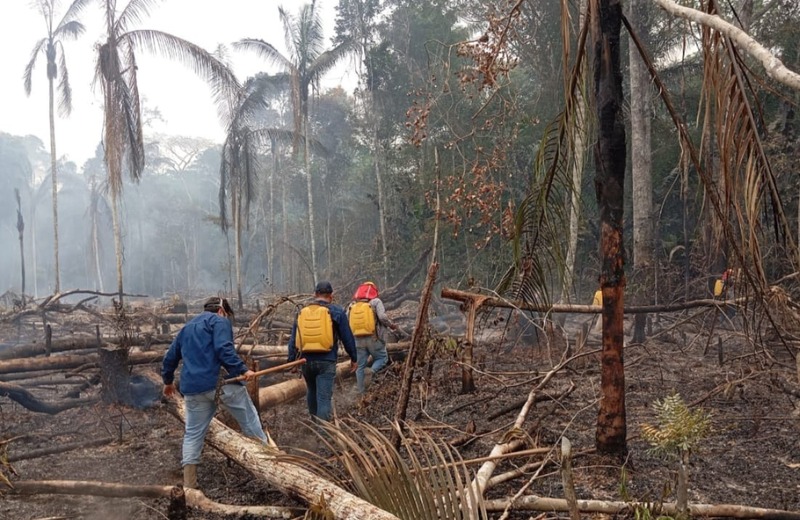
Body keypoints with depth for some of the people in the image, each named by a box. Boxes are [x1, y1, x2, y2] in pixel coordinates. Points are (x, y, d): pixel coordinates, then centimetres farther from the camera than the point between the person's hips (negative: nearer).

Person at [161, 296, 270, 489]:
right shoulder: (219, 321, 3)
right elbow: (224, 349, -15)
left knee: (193, 433, 10)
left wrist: (168, 381, 45)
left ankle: (189, 484, 9)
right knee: (249, 420, 8)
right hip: (221, 382, -6)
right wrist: (242, 370, -19)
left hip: (192, 387, 6)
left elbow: (170, 357, 32)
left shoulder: (187, 327, 26)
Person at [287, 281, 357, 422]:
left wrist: (292, 360, 17)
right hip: (326, 361, -4)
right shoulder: (336, 312, -2)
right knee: (324, 397, -4)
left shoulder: (302, 312, 9)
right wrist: (353, 358, 12)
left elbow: (293, 339, 11)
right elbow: (348, 338, 1)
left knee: (311, 392, 24)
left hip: (306, 360, 4)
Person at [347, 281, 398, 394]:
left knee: (360, 366, 12)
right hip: (373, 338, -4)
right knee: (382, 358, 15)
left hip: (358, 339, 4)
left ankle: (361, 392, 14)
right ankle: (374, 371, -15)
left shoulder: (352, 304, 11)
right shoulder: (376, 302, -2)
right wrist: (392, 325, 1)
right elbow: (383, 317, -15)